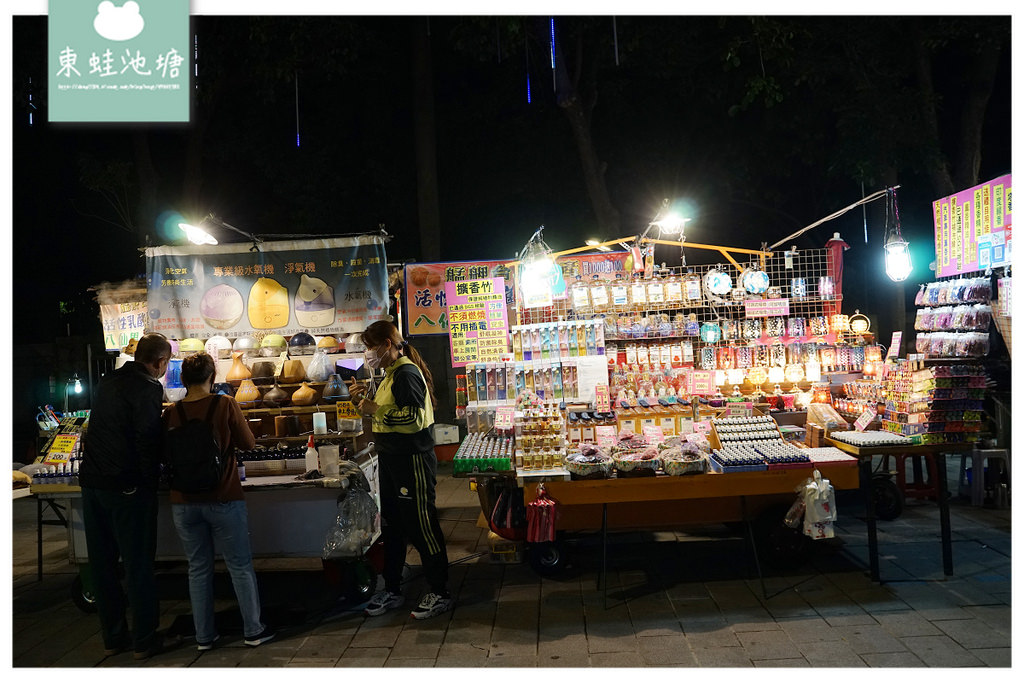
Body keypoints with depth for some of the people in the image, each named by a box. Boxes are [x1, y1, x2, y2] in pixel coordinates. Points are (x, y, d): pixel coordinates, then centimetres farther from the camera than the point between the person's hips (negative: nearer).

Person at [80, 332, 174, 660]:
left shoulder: (107, 382, 12)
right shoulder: (148, 388, -13)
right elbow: (148, 439, -19)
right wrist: (152, 479, -8)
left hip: (92, 483, 8)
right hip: (127, 486, -7)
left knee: (102, 563, 14)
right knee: (138, 563, 3)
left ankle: (112, 636, 24)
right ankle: (144, 640, 11)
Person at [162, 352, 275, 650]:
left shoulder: (171, 413, -3)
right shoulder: (225, 405, -10)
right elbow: (248, 444, -2)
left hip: (183, 501, 3)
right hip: (223, 499, -3)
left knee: (198, 569, 14)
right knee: (240, 566, 9)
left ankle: (204, 636, 21)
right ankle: (253, 630, 16)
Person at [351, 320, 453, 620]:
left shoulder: (407, 373, -16)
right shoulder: (391, 374, 15)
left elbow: (414, 418, -26)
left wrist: (375, 409, -21)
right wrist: (364, 401, 8)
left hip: (413, 460, -10)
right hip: (392, 460, 10)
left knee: (422, 527, -2)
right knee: (392, 525, 17)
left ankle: (440, 594, 9)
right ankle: (392, 590, 29)